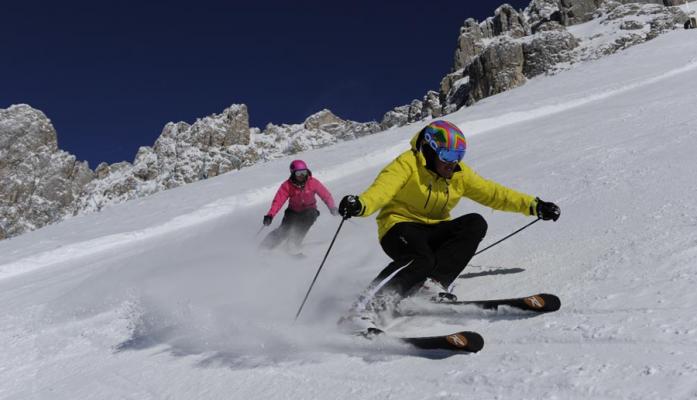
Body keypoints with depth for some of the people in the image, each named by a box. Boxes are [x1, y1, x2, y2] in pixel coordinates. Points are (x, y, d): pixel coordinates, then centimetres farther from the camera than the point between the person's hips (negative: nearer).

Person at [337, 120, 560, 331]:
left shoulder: (459, 174, 8)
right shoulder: (408, 164, -11)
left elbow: (492, 193, 10)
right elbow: (383, 187, -28)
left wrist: (533, 205, 3)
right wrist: (360, 205, -49)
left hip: (434, 231, 6)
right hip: (401, 226, -6)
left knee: (475, 224, -18)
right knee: (421, 260, -37)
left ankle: (436, 282, -23)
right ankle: (366, 309, -36)